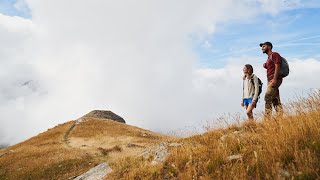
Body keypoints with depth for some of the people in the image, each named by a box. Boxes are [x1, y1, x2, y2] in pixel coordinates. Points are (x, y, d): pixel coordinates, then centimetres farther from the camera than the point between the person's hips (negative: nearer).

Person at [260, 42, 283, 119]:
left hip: (274, 80, -10)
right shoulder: (268, 58, 26)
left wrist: (274, 79, -22)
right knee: (276, 100, 5)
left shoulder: (274, 54, -2)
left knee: (268, 98, -16)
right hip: (270, 80, 10)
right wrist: (265, 66, 10)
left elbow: (277, 66, -14)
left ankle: (267, 118, -18)